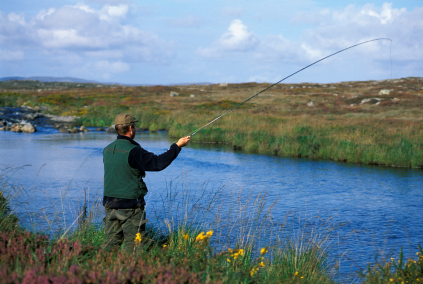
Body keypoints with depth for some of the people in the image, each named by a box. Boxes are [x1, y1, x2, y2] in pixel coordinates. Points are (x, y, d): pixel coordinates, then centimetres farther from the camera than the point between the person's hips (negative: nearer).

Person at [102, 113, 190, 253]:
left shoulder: (107, 150, 6)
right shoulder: (133, 151, -18)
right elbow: (158, 163, -19)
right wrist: (177, 146, -10)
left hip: (110, 203, 7)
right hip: (130, 204, -7)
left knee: (111, 241, 14)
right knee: (133, 243, 2)